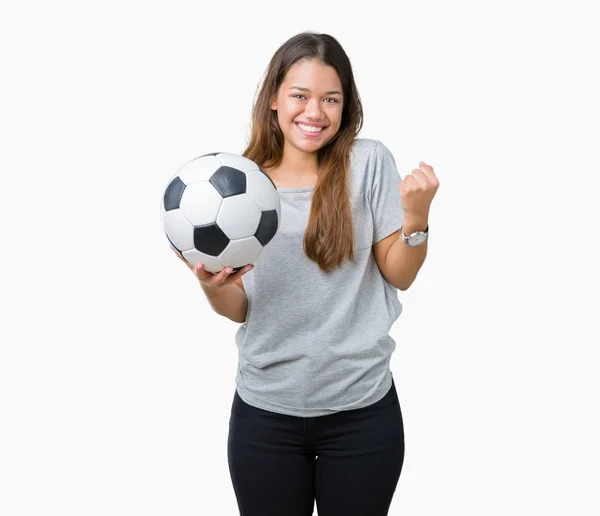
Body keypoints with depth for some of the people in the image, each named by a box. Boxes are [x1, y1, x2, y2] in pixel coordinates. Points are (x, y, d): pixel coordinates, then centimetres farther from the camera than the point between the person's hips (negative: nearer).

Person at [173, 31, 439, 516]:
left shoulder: (369, 162, -6)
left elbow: (400, 275, -3)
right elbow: (237, 309, 1)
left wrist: (416, 215, -19)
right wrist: (211, 286, -19)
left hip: (361, 408, -1)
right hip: (266, 411, 1)